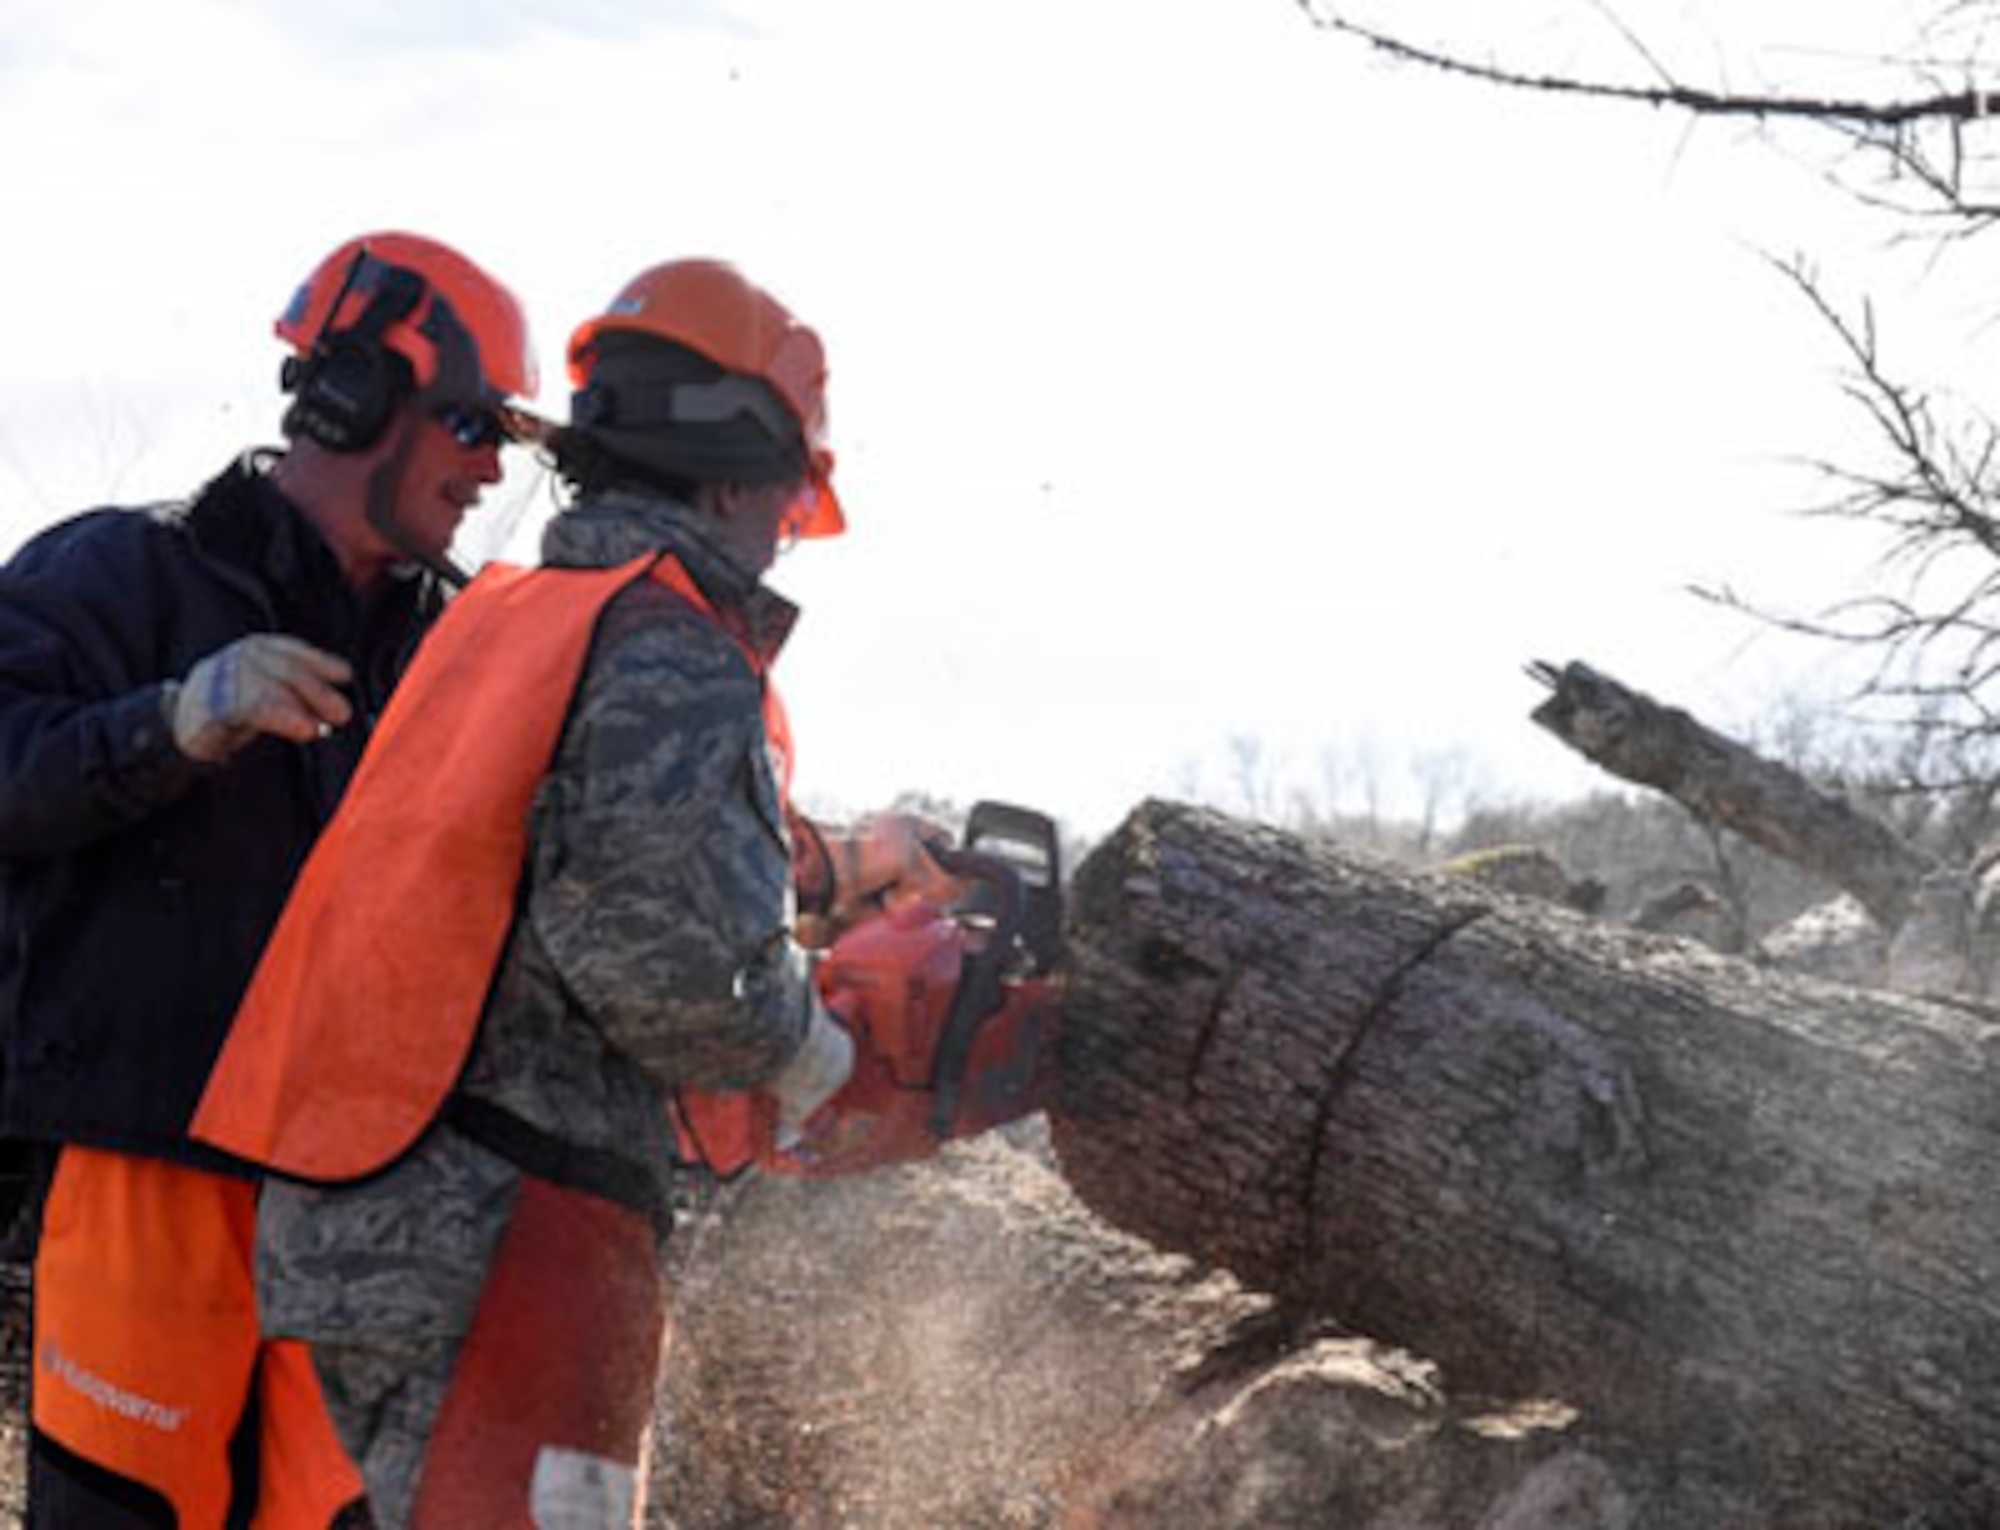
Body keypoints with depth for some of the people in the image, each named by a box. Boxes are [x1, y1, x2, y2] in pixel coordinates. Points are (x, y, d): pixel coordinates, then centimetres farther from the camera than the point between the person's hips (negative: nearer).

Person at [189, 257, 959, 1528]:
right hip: (501, 1245, -9)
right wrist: (809, 1054, -2)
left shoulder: (499, 618, 15)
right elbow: (675, 959, -23)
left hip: (354, 1232, 9)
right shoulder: (676, 652, -12)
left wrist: (834, 870, 35)